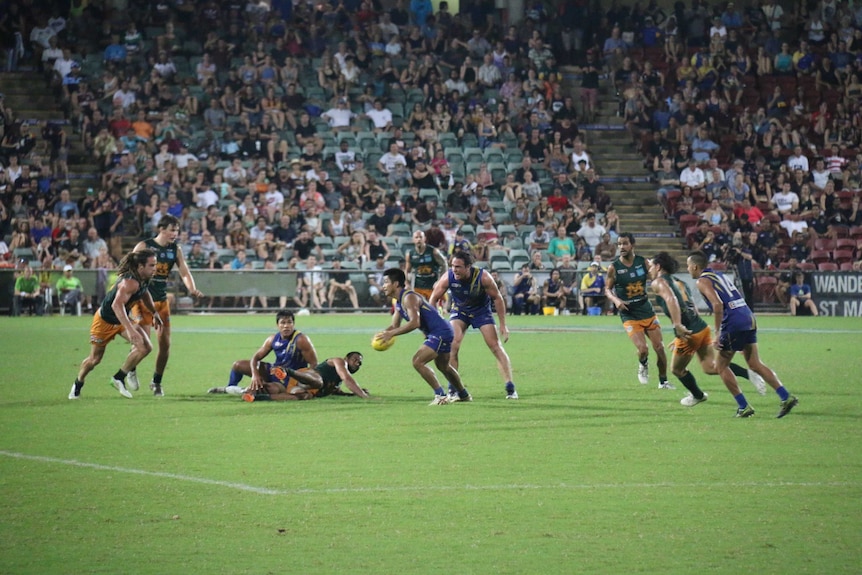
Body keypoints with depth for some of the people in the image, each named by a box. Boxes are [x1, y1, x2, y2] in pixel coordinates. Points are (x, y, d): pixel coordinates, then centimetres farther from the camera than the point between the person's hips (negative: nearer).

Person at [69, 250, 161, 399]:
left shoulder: (144, 280, -8)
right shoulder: (130, 282, -36)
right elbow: (117, 305, -49)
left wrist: (155, 313, 18)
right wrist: (130, 330, -56)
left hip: (122, 320, 8)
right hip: (104, 320, -8)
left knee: (145, 347, -12)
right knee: (95, 359, 8)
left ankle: (119, 378, 4)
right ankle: (78, 384, 38)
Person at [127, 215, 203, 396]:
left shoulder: (175, 250, 5)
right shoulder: (144, 246, -8)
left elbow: (184, 272, 1)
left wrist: (192, 289, -19)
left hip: (162, 300, 5)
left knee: (165, 343, 2)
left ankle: (157, 382, 18)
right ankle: (131, 370, 15)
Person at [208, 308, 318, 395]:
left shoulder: (301, 340, -22)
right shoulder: (273, 339, -4)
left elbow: (314, 365, -21)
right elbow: (255, 358, 2)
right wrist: (255, 375, -17)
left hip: (291, 379, -7)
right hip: (274, 371, 7)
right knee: (238, 365, 9)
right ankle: (229, 388, 36)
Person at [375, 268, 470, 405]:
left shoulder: (409, 298, -19)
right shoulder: (398, 302, 13)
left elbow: (415, 323, -31)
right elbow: (395, 325, 16)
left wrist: (391, 333, -31)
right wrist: (383, 333, -6)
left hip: (440, 333, -11)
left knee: (418, 362, -18)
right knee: (443, 366, 29)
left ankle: (440, 396, -16)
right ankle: (463, 395, 46)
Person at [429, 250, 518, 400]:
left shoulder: (482, 277, -29)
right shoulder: (448, 277, -26)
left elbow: (497, 298, -16)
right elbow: (434, 299, -11)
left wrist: (502, 325, -14)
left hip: (482, 310, -1)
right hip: (459, 311, 1)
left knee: (496, 347, -7)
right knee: (453, 345, -17)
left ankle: (510, 388, -1)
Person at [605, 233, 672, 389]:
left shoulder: (643, 262, -2)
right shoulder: (614, 268, -8)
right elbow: (607, 289, 1)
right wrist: (616, 300, -18)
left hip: (647, 310, 3)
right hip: (629, 315, -3)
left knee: (659, 348, 3)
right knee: (643, 349, -17)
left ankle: (663, 382, 20)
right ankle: (643, 365, 19)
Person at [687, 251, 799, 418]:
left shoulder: (702, 281, -3)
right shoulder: (719, 275, 24)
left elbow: (717, 304, -19)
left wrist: (717, 333, -15)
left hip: (734, 323, -8)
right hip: (749, 318, 8)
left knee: (721, 366, 6)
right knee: (755, 364, 10)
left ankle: (743, 407, 3)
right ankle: (786, 397, -2)